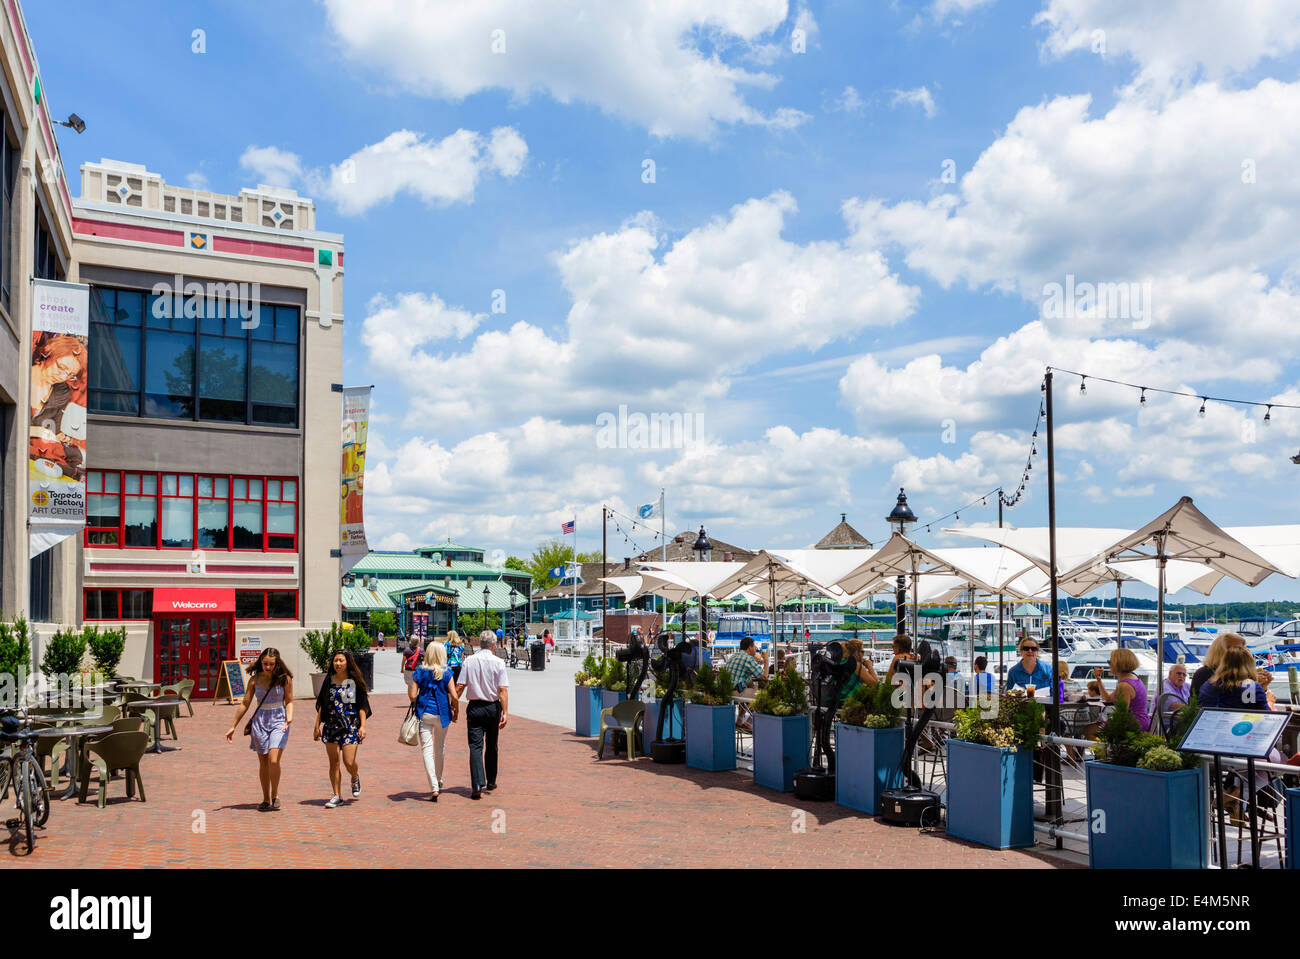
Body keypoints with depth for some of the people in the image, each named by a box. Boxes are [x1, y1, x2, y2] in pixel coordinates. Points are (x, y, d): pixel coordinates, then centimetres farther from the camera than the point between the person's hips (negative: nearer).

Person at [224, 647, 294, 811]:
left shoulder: (285, 679, -4)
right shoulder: (255, 679, 1)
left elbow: (289, 701, 4)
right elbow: (245, 704, 8)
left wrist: (289, 717, -16)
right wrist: (233, 726, 9)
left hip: (278, 721, -3)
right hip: (260, 721, 3)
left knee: (274, 761, -16)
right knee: (263, 762, 7)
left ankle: (275, 796, 4)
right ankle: (266, 800, 19)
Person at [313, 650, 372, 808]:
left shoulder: (355, 681, -1)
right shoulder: (329, 681, 6)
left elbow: (362, 706, -1)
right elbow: (321, 705, 10)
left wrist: (363, 726, -9)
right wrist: (317, 726, 7)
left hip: (350, 726, -3)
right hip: (331, 725, 3)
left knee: (349, 762, -9)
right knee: (334, 762, 2)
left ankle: (355, 778, 25)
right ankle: (336, 796, 11)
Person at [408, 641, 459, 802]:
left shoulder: (419, 672, -3)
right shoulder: (446, 673, -5)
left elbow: (412, 695, -6)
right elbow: (454, 696, -9)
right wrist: (456, 711, 6)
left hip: (424, 714, 0)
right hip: (441, 714, 1)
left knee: (427, 750, -1)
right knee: (439, 749, 18)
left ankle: (434, 788, -12)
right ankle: (439, 783, 33)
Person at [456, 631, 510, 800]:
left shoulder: (470, 661, -1)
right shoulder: (498, 662, -6)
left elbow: (460, 686, -3)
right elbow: (503, 689, -12)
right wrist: (505, 712, -13)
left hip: (474, 707, 0)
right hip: (493, 708, 0)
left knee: (475, 746, -3)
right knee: (491, 746, 16)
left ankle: (477, 786, -16)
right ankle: (490, 782, 27)